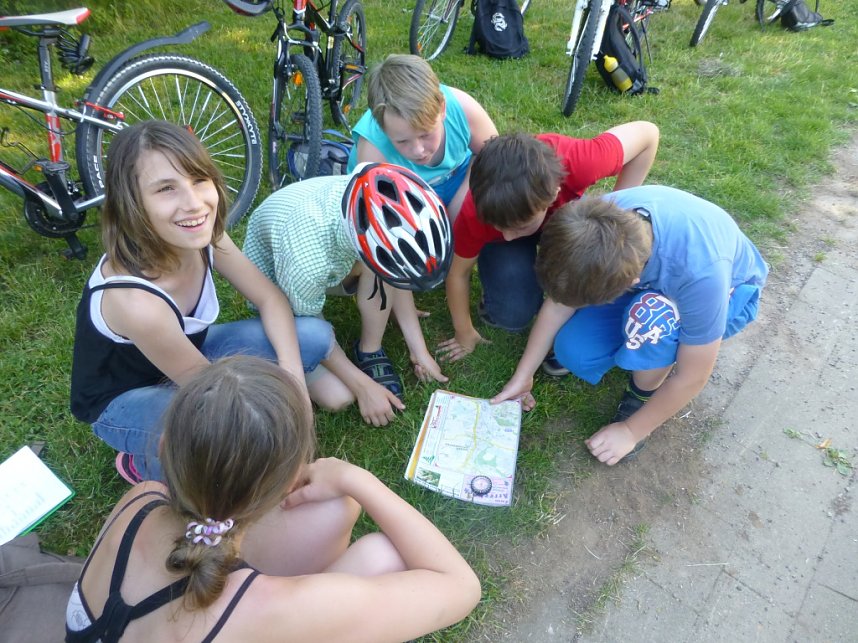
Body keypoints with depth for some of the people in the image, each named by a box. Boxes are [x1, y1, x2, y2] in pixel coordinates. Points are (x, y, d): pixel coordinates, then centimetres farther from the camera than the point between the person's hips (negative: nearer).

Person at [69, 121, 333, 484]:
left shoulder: (200, 235, -21)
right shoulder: (133, 300, -39)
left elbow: (270, 299, -11)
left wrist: (292, 377, -23)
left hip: (189, 351, 5)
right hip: (123, 400, -5)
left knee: (317, 337, -9)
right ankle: (145, 466, 0)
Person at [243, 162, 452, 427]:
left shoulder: (380, 204, -29)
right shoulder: (307, 261, -43)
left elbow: (397, 278, -9)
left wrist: (419, 349, -7)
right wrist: (364, 386, -15)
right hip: (277, 286, -4)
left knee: (387, 264, -29)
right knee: (339, 397, -18)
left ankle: (369, 350, -5)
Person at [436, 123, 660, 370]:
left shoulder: (575, 163, -41)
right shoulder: (476, 213, -38)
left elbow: (647, 133, -22)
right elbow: (458, 273, -19)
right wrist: (465, 334, -5)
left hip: (562, 213, 2)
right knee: (512, 314, -26)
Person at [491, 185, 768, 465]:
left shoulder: (700, 272, -42)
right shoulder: (599, 219, -31)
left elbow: (692, 377, -26)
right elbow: (561, 297, -15)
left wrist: (631, 431, -15)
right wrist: (523, 376, -8)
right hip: (651, 284, 4)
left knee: (647, 316, -37)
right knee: (573, 351, -15)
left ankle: (642, 396, -6)